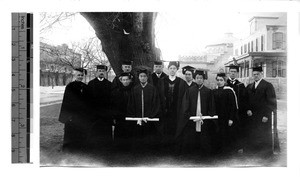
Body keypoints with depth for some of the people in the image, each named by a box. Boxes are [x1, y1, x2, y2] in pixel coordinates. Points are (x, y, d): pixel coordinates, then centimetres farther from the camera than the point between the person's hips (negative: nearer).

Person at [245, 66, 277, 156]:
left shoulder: (268, 86, -4)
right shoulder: (249, 87, 13)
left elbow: (272, 102, -8)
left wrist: (266, 115, -14)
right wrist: (248, 110, -4)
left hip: (263, 118, -5)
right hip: (251, 116, 5)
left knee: (264, 138, 0)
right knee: (252, 138, 5)